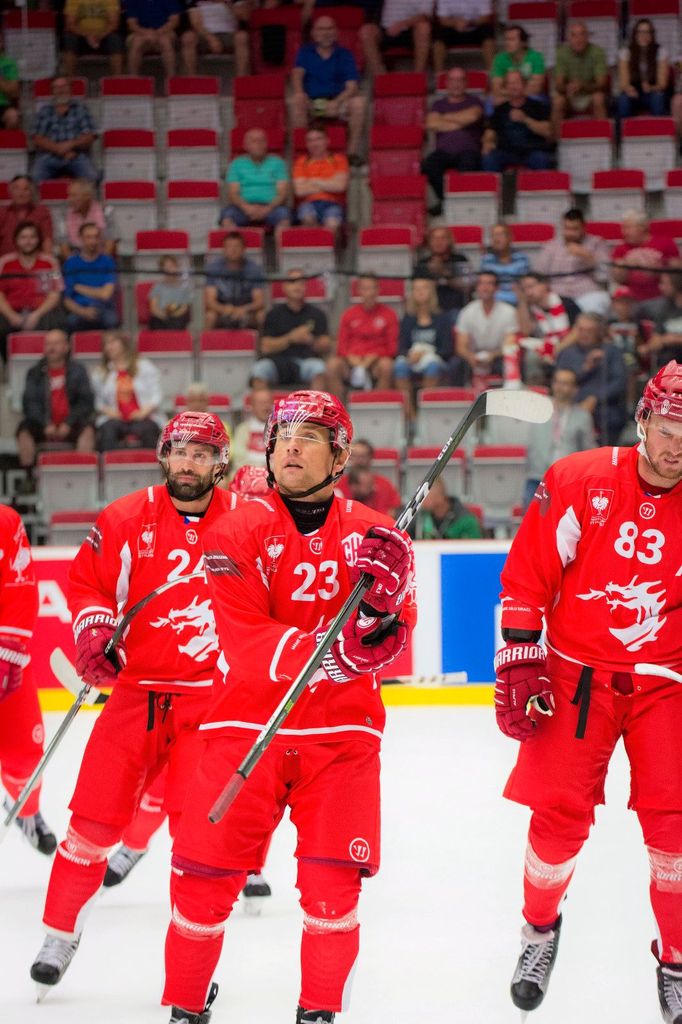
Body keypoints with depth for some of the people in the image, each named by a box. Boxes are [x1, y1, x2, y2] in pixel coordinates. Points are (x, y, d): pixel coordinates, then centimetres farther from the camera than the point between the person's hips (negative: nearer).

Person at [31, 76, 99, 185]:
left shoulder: (80, 109, 16)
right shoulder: (44, 111, 18)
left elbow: (89, 137, 7)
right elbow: (38, 139, 7)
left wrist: (71, 144, -11)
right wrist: (58, 149, -10)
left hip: (76, 156, 0)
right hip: (49, 156, 0)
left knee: (92, 176, -32)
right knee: (36, 176, -33)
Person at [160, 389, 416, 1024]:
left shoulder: (373, 535, 2)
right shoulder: (239, 534, -4)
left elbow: (386, 648, -3)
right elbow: (245, 644, -15)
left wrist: (381, 606, -26)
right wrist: (327, 651, -29)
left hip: (341, 733, 1)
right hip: (247, 725, -1)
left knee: (332, 882, -8)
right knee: (203, 876, -3)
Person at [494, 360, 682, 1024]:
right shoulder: (579, 484, -9)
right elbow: (526, 575, -5)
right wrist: (519, 664, -8)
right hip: (575, 677, -1)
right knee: (558, 815, -1)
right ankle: (540, 930, 26)